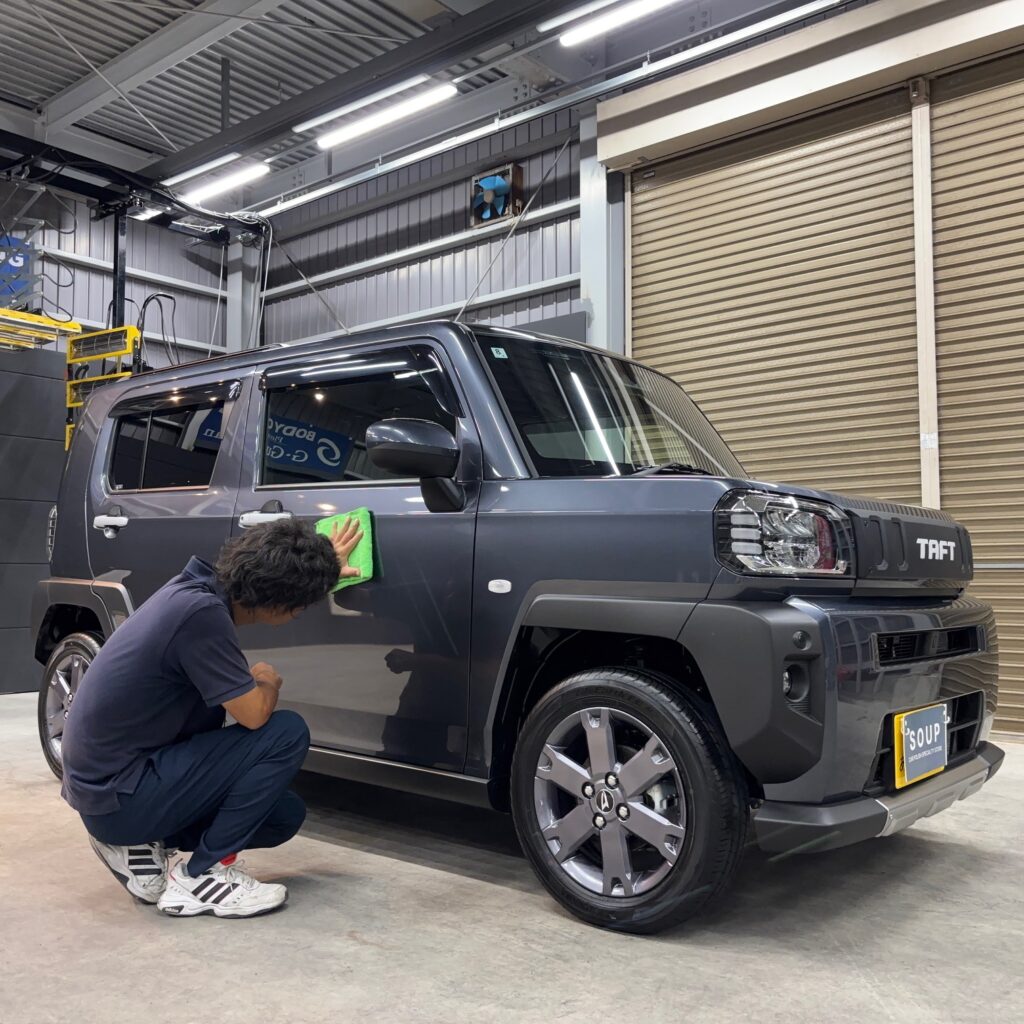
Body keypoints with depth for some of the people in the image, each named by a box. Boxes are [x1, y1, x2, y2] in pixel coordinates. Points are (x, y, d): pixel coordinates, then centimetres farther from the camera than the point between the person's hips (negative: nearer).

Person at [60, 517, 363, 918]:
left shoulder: (200, 584, 0)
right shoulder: (200, 613, -28)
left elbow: (264, 579, 24)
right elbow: (254, 712, -22)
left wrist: (321, 568, 30)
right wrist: (268, 680, -1)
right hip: (117, 795, -9)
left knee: (285, 814, 13)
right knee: (286, 734, -16)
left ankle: (136, 845, 12)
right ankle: (199, 875, -7)